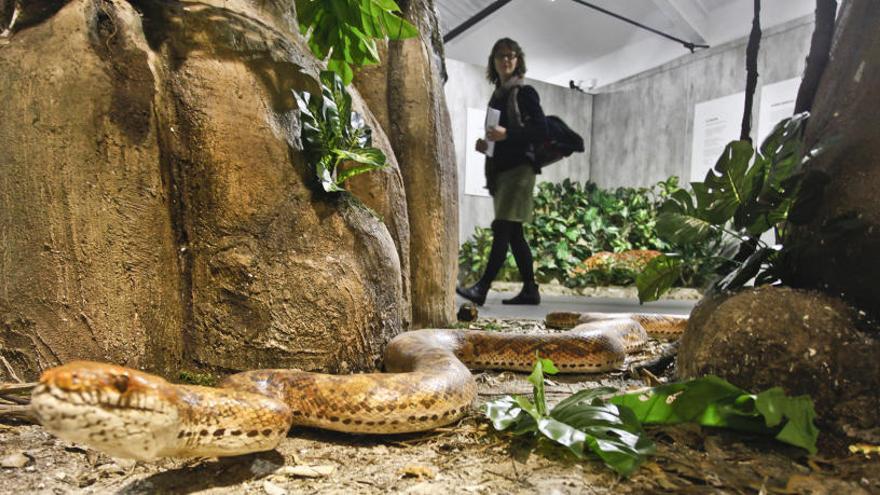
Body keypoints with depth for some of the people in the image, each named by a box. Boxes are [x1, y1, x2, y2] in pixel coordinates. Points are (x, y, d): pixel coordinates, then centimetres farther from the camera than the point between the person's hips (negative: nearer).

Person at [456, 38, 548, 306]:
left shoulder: (524, 92, -1)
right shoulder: (497, 95, 19)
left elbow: (541, 130, -9)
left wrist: (506, 134, -18)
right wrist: (486, 143, 4)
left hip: (518, 168, -8)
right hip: (499, 169, 8)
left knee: (502, 228, -14)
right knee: (513, 232, 6)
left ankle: (482, 288, -18)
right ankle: (530, 290, 11)